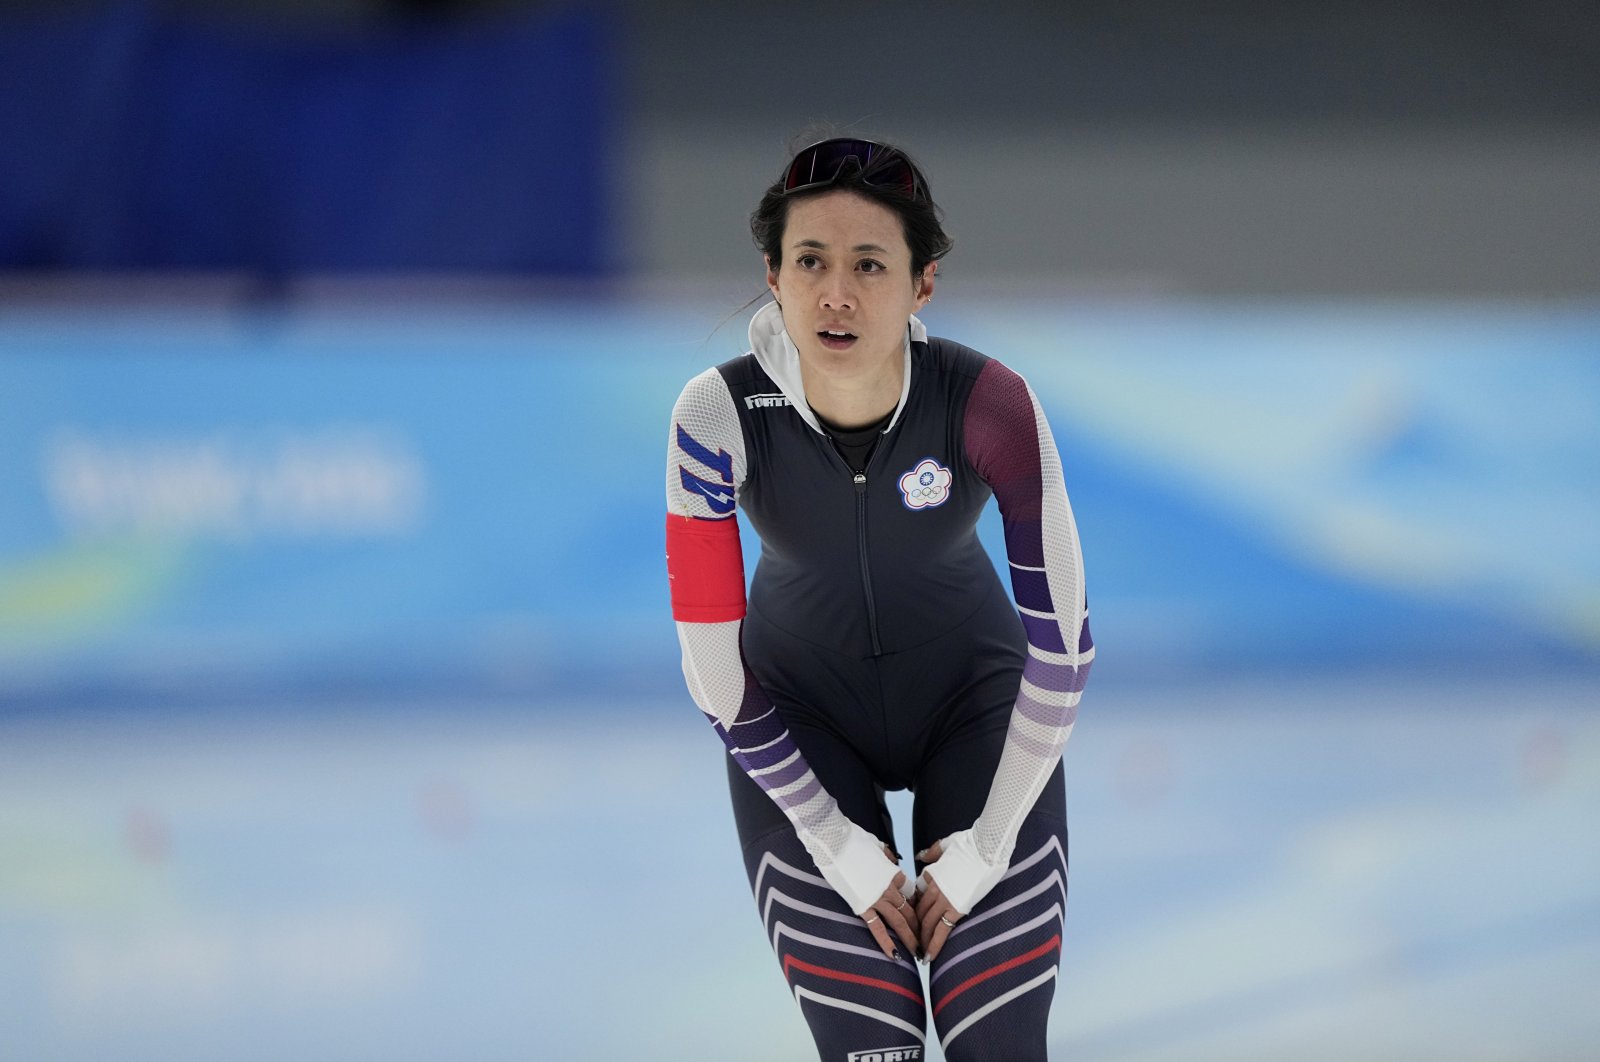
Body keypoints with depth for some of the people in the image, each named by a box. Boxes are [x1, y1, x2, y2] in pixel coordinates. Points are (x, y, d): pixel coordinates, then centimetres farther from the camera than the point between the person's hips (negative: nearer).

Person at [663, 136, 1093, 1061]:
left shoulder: (988, 403, -28)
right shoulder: (720, 417, -26)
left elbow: (1061, 642, -18)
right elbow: (714, 667, -16)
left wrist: (983, 849, -13)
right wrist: (842, 851, -13)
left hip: (974, 699, 0)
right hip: (801, 714, 0)